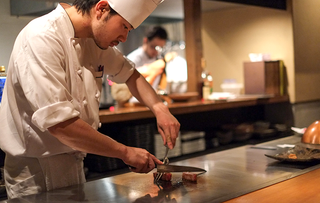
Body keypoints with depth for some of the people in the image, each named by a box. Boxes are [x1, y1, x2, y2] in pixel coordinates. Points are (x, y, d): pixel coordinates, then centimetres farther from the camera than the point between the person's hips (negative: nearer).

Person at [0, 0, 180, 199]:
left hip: (74, 164, 8)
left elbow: (128, 73, 16)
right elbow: (59, 122, -31)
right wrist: (125, 152, -23)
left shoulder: (94, 38, 2)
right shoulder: (41, 39, -24)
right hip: (37, 173, -8)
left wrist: (159, 108, -2)